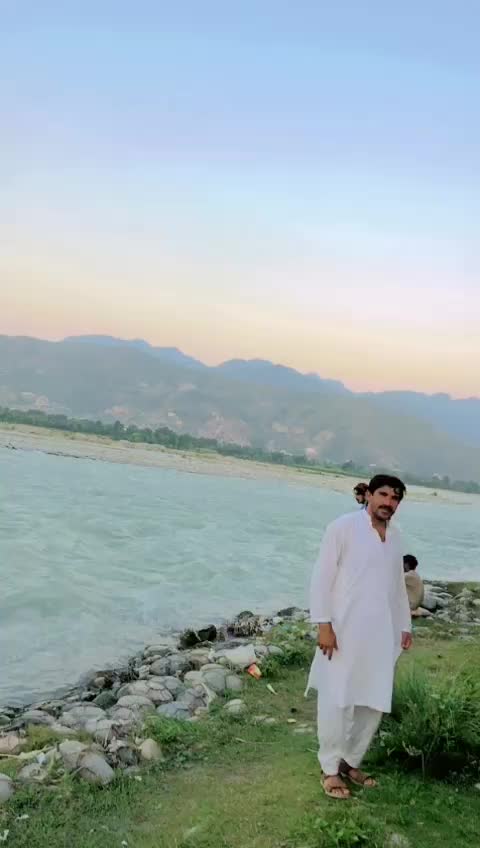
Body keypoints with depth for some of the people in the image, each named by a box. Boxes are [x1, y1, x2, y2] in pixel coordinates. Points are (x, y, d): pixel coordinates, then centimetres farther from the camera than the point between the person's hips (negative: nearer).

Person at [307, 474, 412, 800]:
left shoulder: (395, 537, 13)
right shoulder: (343, 527, -7)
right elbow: (322, 577, -10)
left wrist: (405, 626, 20)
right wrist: (324, 624, -16)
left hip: (381, 635, 6)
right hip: (344, 631, -6)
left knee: (373, 703, 9)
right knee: (337, 702, -2)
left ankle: (351, 762, 25)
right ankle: (331, 769, 14)